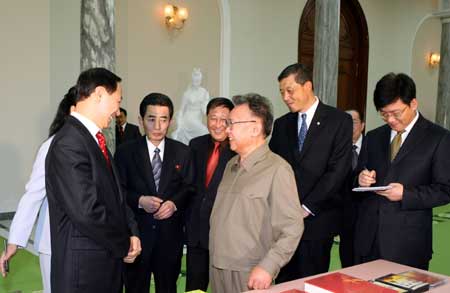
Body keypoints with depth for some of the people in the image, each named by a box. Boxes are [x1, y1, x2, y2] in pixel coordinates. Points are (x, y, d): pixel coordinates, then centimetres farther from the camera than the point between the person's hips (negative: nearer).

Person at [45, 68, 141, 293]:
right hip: (84, 266, -9)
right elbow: (87, 211, -24)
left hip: (107, 261, 9)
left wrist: (131, 231, 1)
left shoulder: (94, 139, 11)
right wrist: (123, 246, -11)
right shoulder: (69, 144, -20)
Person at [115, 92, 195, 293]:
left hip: (170, 233, 2)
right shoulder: (125, 152, 0)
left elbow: (189, 187, 5)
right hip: (137, 232, -1)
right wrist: (140, 200, -19)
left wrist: (174, 203, -13)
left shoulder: (182, 152, 5)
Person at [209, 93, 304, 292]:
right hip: (217, 268, 7)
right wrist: (215, 257, 12)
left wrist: (268, 267, -21)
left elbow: (292, 227, -17)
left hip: (250, 275, -7)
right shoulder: (231, 165, 10)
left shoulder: (277, 170, -14)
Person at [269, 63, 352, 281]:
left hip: (318, 219, -4)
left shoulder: (339, 121, -2)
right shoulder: (281, 124, 12)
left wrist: (307, 208, -11)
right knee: (284, 281, 7)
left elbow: (338, 170, -9)